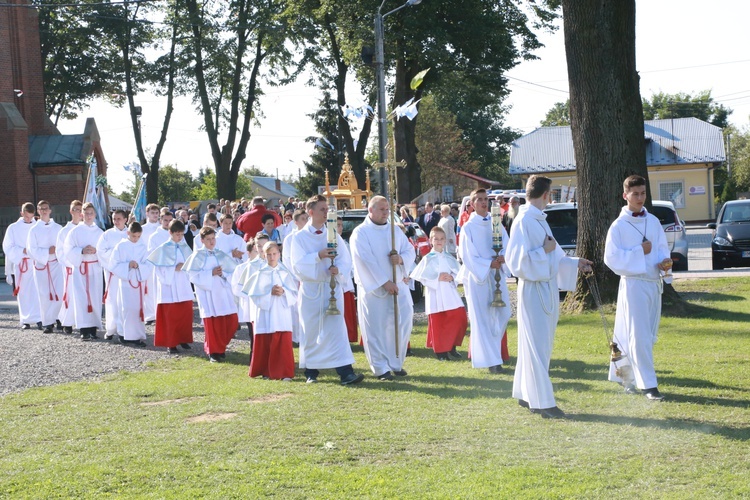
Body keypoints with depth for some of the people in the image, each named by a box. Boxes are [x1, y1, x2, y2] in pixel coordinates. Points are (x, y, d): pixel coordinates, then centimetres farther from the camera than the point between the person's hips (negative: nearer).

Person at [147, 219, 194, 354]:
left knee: (186, 315, 6)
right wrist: (175, 268, -17)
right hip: (169, 287, -4)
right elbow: (159, 270, -8)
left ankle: (184, 339, 18)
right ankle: (171, 343, 6)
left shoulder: (185, 248, 6)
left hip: (184, 287, 4)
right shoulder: (163, 249, -6)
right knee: (170, 317, -1)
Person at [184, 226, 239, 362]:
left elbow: (233, 272, 9)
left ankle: (221, 347, 22)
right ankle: (213, 352, 12)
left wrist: (223, 273, -10)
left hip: (223, 292, 4)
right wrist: (211, 273, -15)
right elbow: (193, 275, -9)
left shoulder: (221, 255, 10)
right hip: (207, 294, -4)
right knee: (212, 323, -3)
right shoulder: (198, 256, -2)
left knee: (231, 321, 0)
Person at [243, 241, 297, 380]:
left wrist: (284, 292, -13)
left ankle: (285, 373, 1)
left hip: (282, 315, 1)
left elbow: (294, 294, 4)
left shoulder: (285, 274, 7)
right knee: (265, 344, 2)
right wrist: (270, 293, -14)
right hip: (265, 317, -1)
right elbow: (255, 296, -3)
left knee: (284, 344, -3)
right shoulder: (260, 274, 2)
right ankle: (266, 372, 14)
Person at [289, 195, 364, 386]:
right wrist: (318, 256, -21)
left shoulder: (333, 236, 8)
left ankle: (346, 372, -13)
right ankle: (311, 372, 17)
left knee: (336, 328, -7)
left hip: (332, 288, 1)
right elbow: (297, 264, -9)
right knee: (310, 331, 5)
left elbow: (345, 260, 1)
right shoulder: (299, 237, 0)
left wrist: (339, 269, -20)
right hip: (310, 289, -1)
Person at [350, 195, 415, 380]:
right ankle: (381, 368, 4)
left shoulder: (395, 231, 12)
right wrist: (385, 282, -19)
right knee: (376, 328, -3)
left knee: (403, 324, 2)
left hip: (398, 285, 5)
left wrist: (401, 258, -14)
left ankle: (396, 363, 16)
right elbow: (366, 260, -14)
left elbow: (410, 251, 10)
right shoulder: (361, 233, -5)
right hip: (373, 288, -5)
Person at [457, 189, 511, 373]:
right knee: (481, 318, -5)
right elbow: (467, 256, -10)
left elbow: (507, 246, 7)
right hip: (477, 275, -5)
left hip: (497, 275, 5)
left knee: (503, 314, 6)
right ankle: (491, 360, -2)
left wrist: (503, 257, -15)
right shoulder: (468, 227, -6)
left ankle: (491, 349, 27)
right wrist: (489, 264, -18)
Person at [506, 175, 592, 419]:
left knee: (540, 343, 14)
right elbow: (516, 259, -20)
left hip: (548, 287, 9)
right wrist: (544, 250, -15)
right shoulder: (523, 221, -14)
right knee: (537, 345, -5)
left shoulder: (540, 220, 13)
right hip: (534, 289, -9)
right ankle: (542, 401, -1)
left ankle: (525, 394, 24)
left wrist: (575, 263, 25)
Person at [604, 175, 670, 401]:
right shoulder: (618, 226, -7)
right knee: (639, 336, -6)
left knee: (648, 335, 10)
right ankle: (648, 384, -3)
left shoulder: (653, 222, 9)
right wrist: (640, 252, -14)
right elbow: (611, 258, -11)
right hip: (633, 283, -6)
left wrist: (664, 261, -9)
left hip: (654, 283, 6)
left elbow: (662, 249, 12)